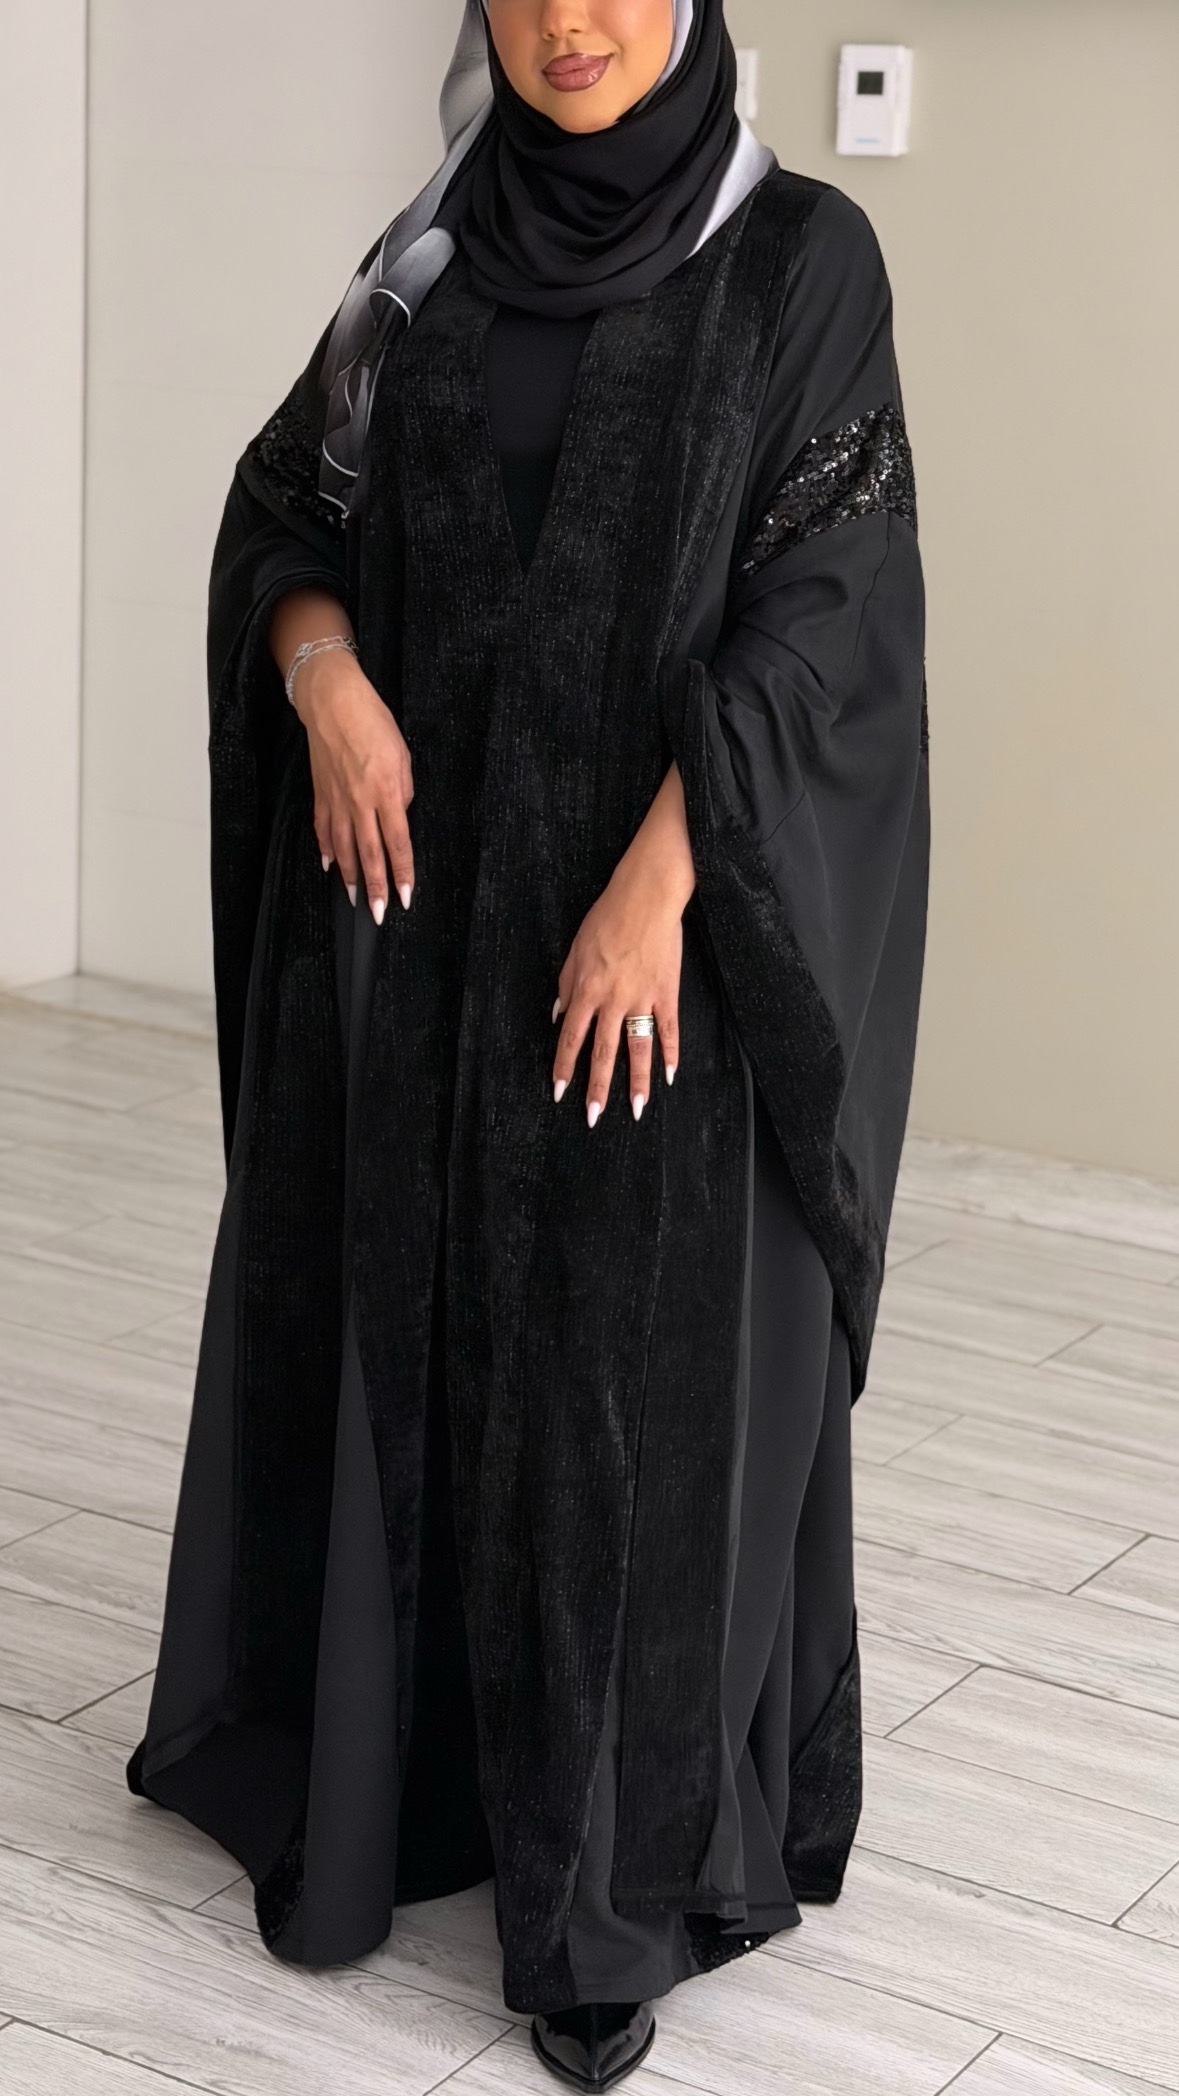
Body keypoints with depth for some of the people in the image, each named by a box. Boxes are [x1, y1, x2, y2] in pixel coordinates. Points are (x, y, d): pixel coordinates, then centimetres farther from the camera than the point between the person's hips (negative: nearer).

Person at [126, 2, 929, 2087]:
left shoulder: (801, 257, -4)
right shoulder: (435, 258, 8)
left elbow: (825, 603, -11)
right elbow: (288, 509, 11)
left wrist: (656, 883, -20)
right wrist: (324, 674, -10)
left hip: (660, 920, -4)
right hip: (422, 906, 4)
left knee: (638, 1375, 1)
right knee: (393, 1338, 10)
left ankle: (618, 1890, 15)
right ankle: (369, 1791, 28)